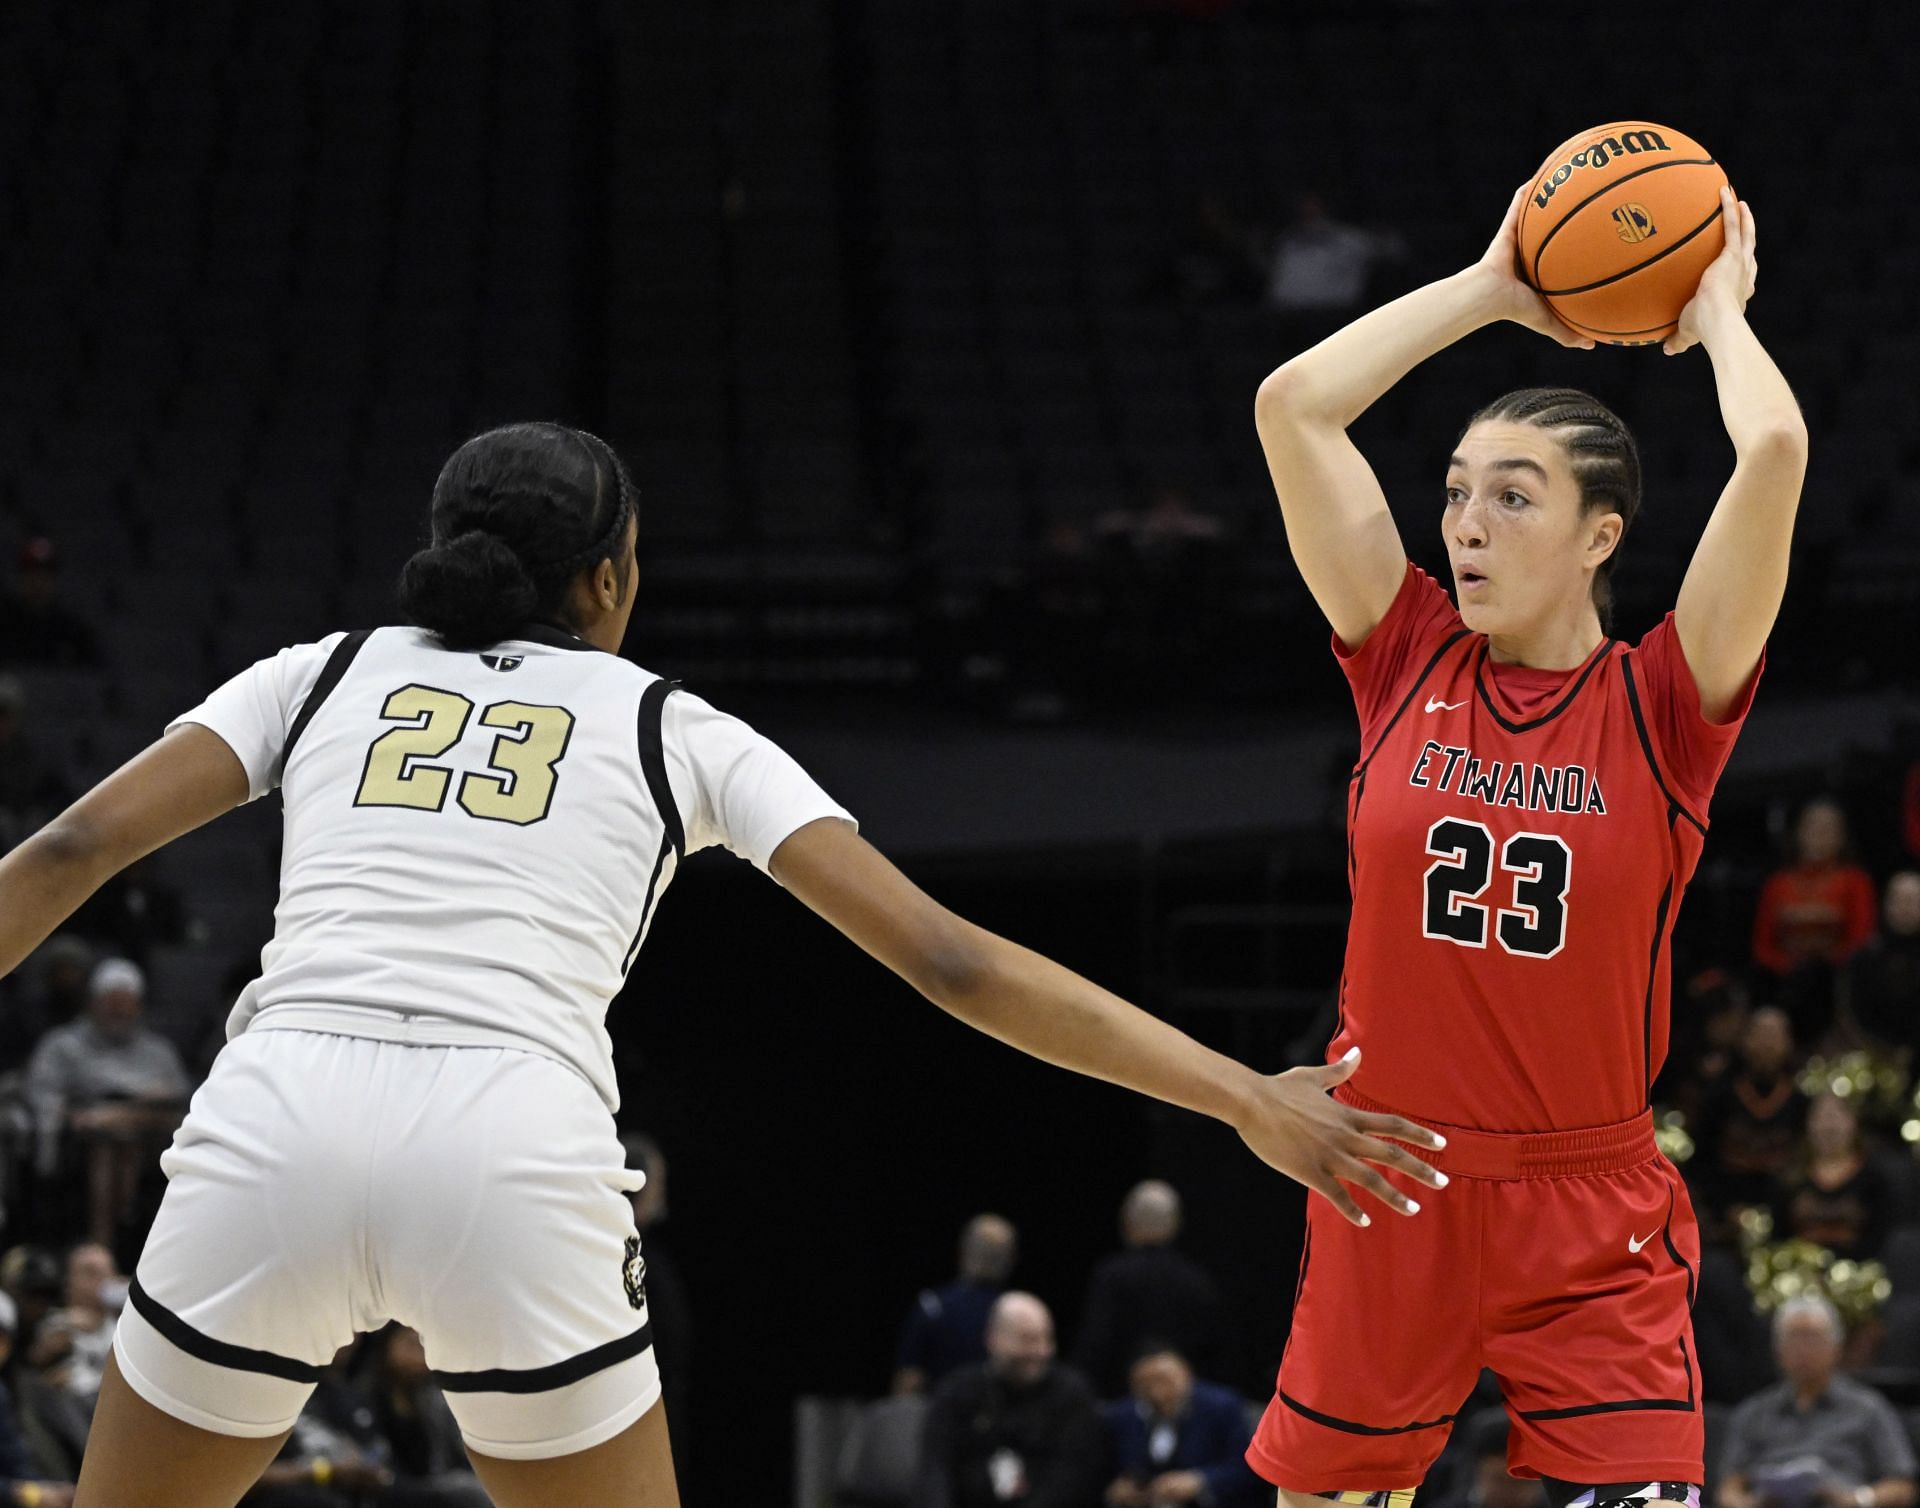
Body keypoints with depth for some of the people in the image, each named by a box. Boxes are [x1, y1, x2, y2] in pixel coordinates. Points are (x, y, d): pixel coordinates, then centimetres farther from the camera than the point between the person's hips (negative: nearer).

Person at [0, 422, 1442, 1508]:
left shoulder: (330, 674, 24)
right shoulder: (672, 729, 20)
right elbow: (947, 959, 14)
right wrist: (1245, 1099, 15)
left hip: (275, 1126, 1)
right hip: (519, 1158, -1)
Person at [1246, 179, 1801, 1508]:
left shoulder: (1662, 708, -7)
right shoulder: (1411, 663, 0)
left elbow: (1775, 451, -20)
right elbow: (1291, 405, -4)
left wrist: (1719, 312, -3)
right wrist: (1490, 290, 3)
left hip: (1591, 1216, -3)